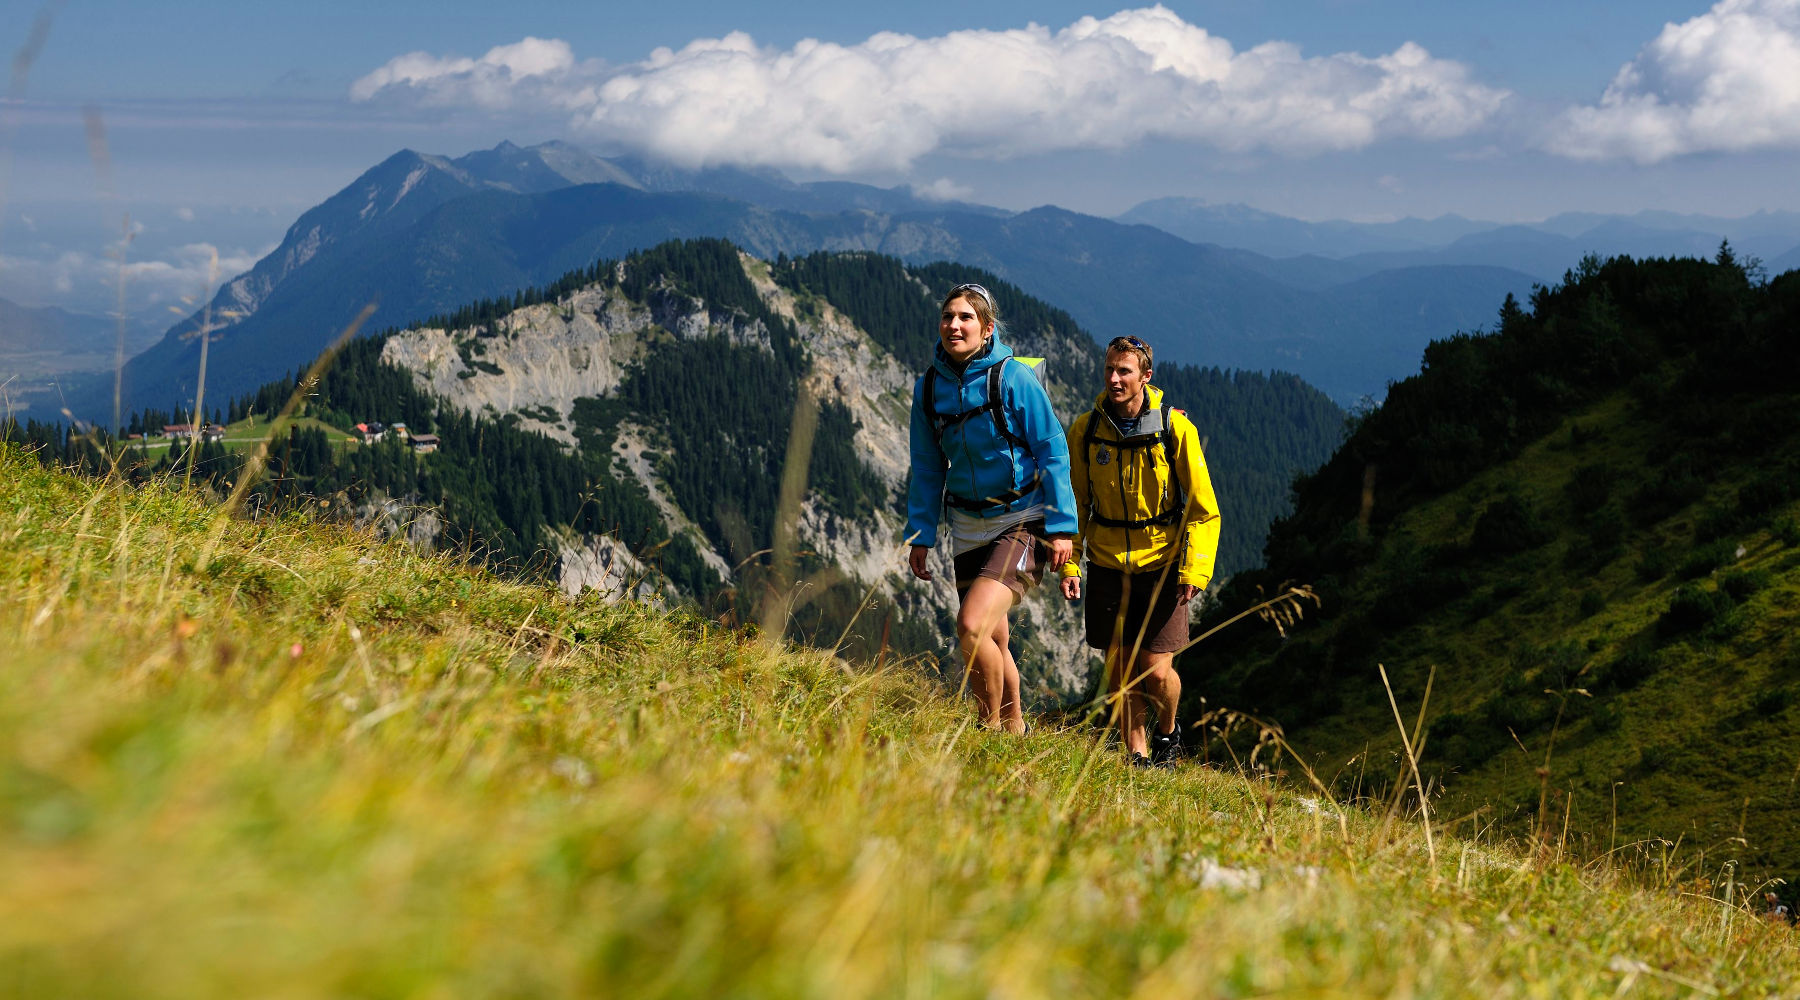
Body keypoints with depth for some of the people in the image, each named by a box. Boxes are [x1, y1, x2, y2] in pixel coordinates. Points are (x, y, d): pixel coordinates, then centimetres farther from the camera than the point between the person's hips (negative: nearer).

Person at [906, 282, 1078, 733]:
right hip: (969, 527, 6)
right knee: (992, 641, 13)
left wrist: (1061, 526, -12)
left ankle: (993, 729, -2)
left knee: (971, 625, -21)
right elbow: (927, 468, 11)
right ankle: (1014, 730, 31)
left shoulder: (1013, 378, -13)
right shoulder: (929, 386, 1)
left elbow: (1053, 453, -10)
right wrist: (920, 535, 8)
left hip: (1022, 522, -6)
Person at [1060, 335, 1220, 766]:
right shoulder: (1086, 430, -5)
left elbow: (1203, 510, -6)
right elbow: (1074, 504, 6)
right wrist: (1069, 562, -2)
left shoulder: (1176, 429, -11)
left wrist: (1195, 569, -14)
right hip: (1108, 565, 2)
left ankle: (1167, 732, 25)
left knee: (1156, 671, -5)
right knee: (1119, 666, 4)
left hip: (1161, 565, -2)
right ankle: (1136, 751, 21)